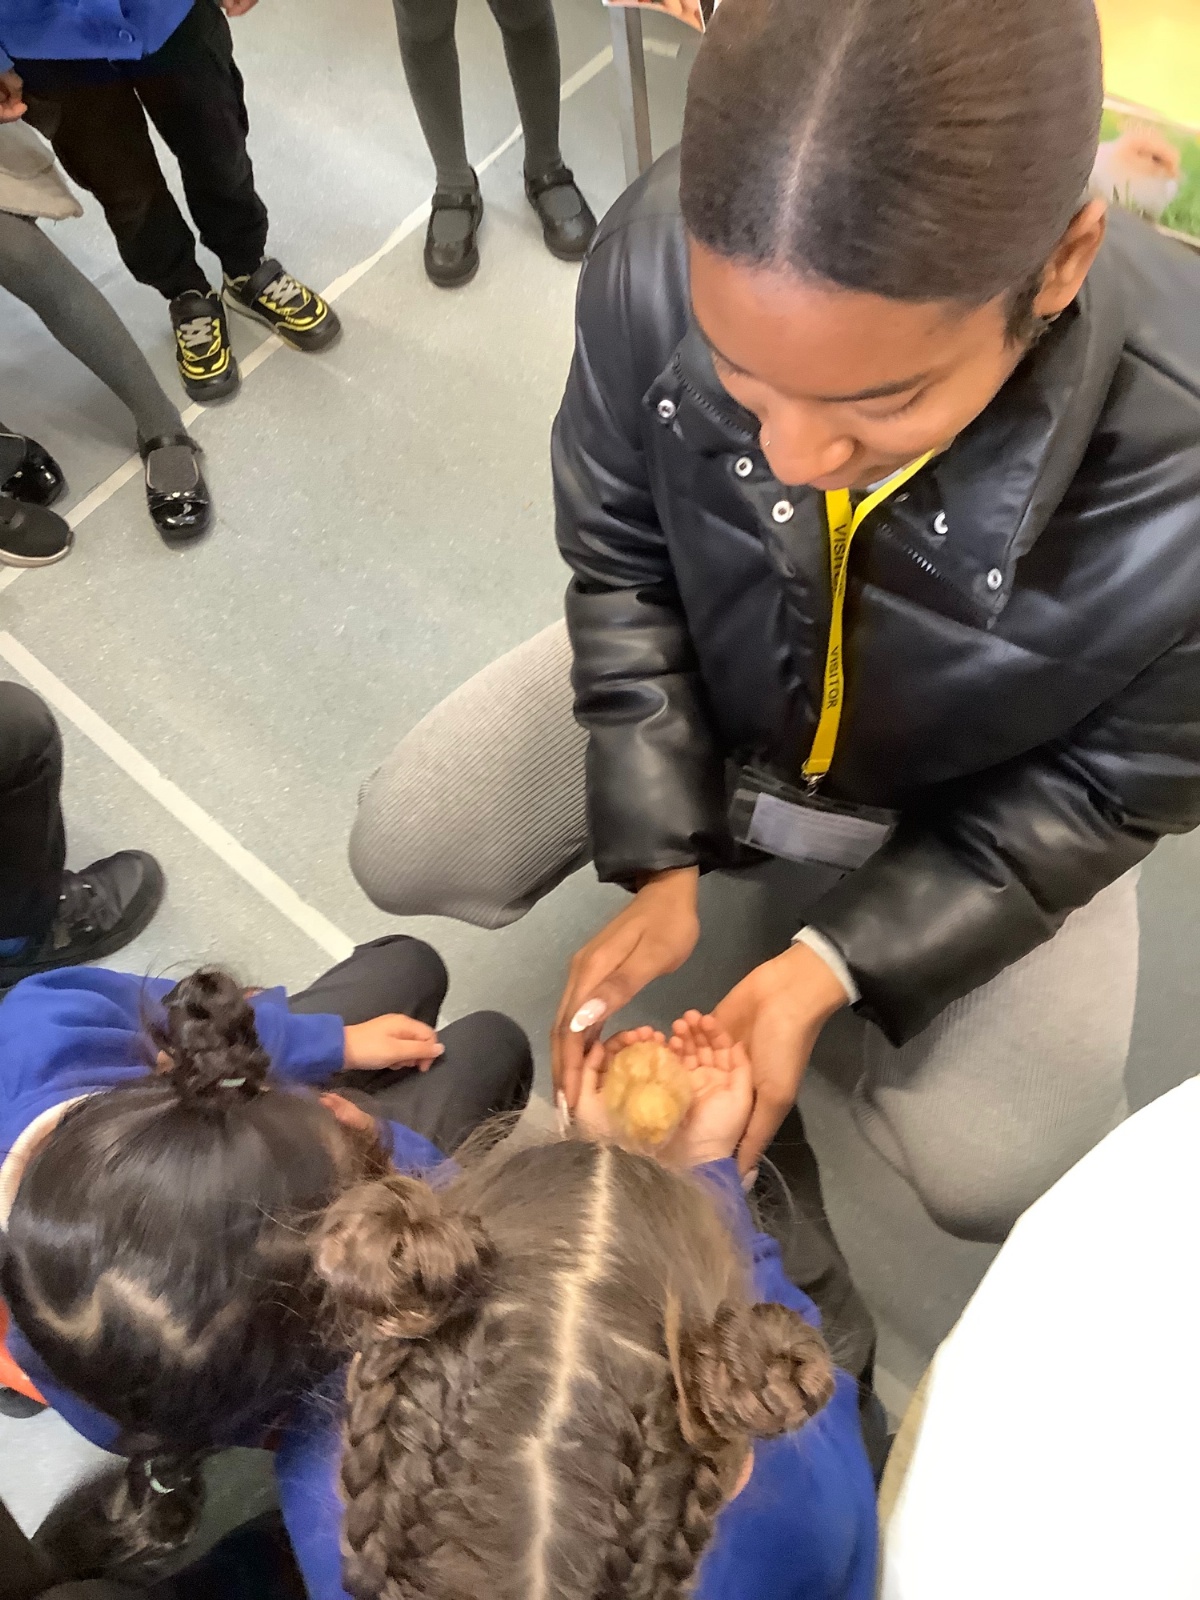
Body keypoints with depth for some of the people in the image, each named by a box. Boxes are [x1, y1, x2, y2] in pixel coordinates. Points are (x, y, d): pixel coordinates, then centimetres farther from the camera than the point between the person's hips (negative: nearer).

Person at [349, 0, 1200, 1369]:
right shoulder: (660, 255, -33)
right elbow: (618, 559, -13)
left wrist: (831, 965, -26)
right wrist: (660, 865, -17)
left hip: (980, 798, -1)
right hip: (706, 682, 2)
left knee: (993, 1175, -8)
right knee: (403, 856, -1)